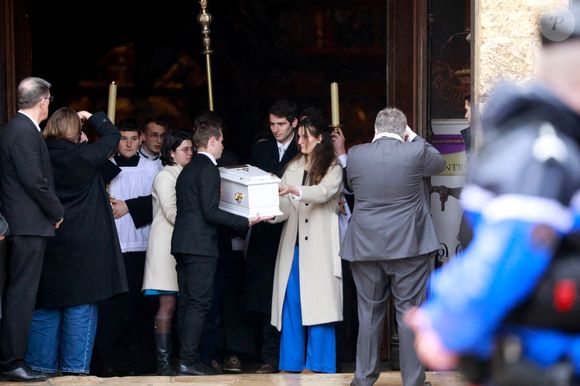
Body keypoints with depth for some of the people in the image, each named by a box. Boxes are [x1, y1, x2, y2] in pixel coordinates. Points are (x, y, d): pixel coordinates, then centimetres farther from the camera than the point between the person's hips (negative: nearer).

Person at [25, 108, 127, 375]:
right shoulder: (84, 155, -12)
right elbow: (112, 135, 2)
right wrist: (92, 118, 13)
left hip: (45, 241, 4)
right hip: (83, 244, -4)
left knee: (46, 305, 10)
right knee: (81, 305, 2)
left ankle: (40, 363, 11)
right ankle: (75, 365, 0)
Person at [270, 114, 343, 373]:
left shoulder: (333, 169, 0)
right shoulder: (293, 168, 13)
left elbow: (324, 192, -20)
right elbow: (285, 208, 6)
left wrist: (296, 190, -36)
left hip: (319, 244, -4)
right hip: (294, 243, 4)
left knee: (317, 302, -6)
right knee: (291, 301, 1)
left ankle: (318, 362, -2)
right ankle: (293, 361, 5)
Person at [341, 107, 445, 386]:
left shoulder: (355, 155, -2)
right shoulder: (415, 152, -9)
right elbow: (439, 163, 12)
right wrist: (414, 138, 19)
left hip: (366, 247, 2)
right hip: (409, 247, -2)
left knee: (369, 313, 11)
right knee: (409, 312, 3)